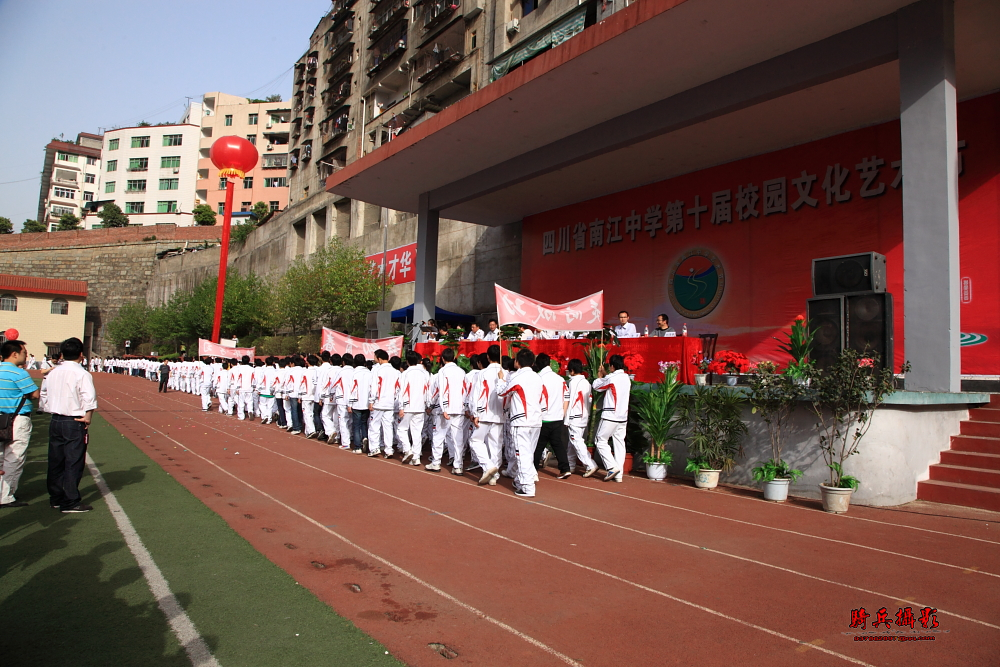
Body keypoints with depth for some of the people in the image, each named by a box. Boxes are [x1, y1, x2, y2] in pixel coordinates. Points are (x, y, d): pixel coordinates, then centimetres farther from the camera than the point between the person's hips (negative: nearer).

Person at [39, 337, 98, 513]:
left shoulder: (52, 373, 7)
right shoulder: (82, 374, -13)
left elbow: (43, 396, 12)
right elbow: (89, 398, -21)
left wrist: (51, 411, 17)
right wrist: (87, 417, -10)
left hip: (55, 421, 6)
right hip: (74, 423, -6)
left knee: (55, 461, 14)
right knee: (74, 462, -1)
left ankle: (55, 498, 24)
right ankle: (70, 502, 2)